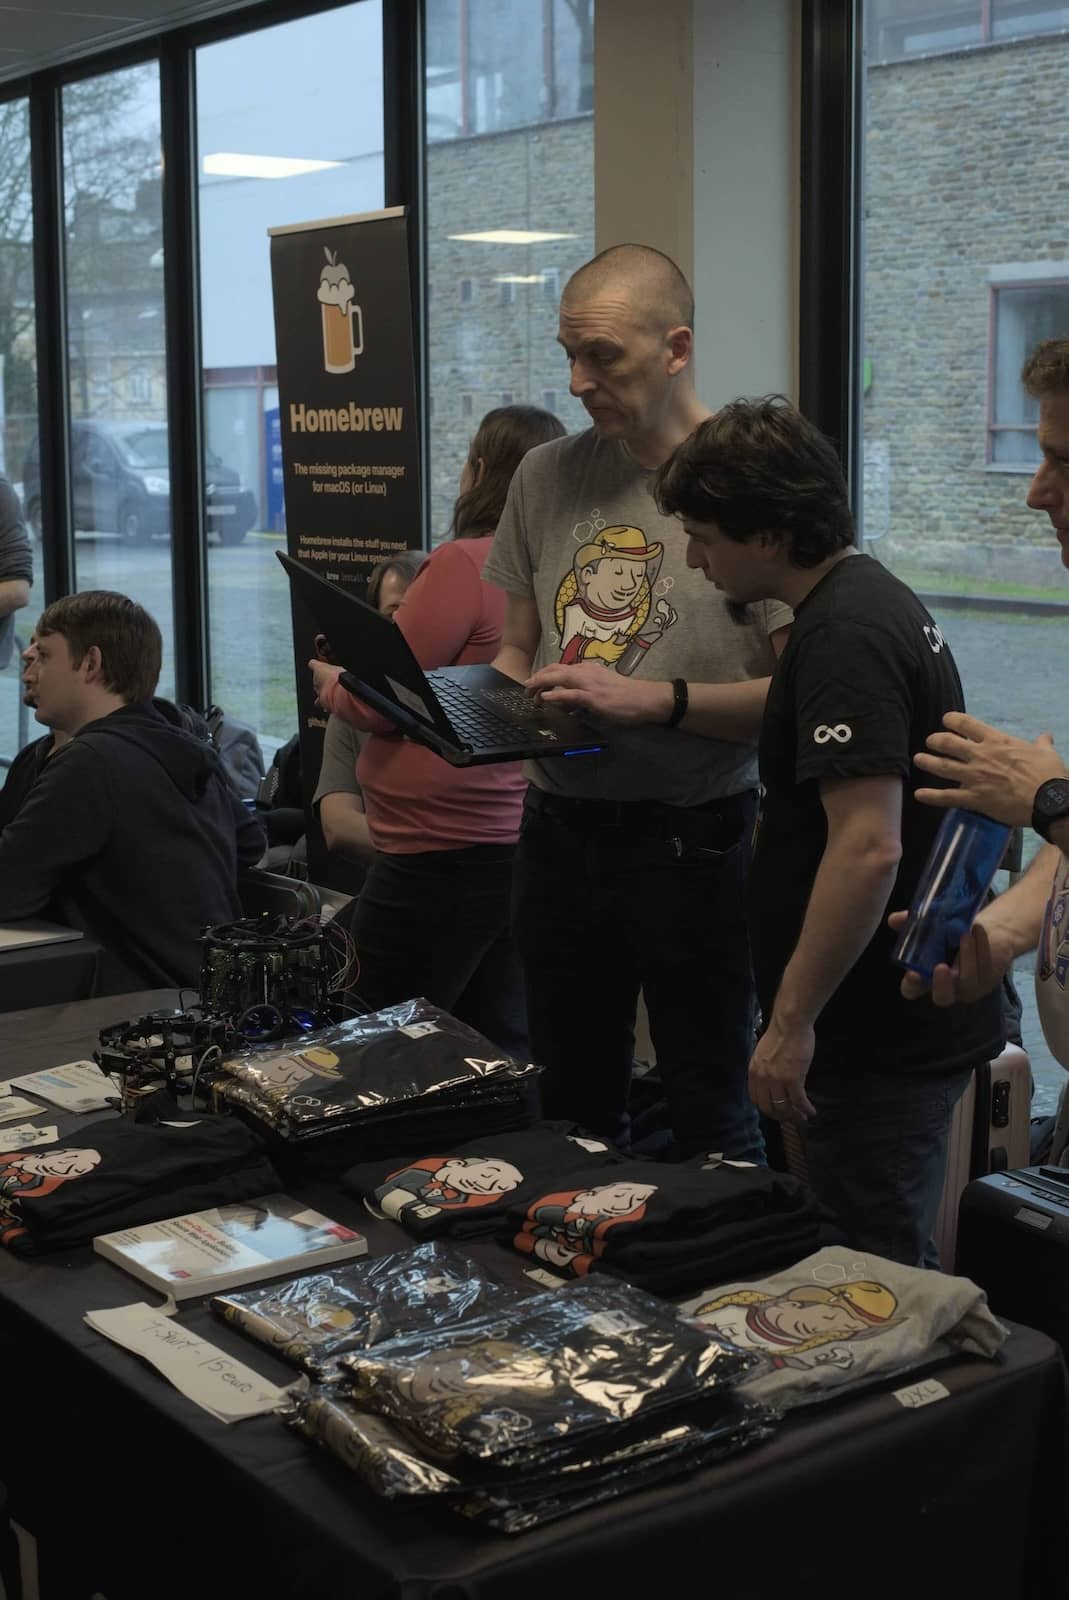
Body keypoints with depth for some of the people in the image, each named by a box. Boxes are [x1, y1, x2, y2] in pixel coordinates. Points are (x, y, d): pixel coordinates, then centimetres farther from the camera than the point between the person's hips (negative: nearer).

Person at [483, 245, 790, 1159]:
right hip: (560, 834, 5)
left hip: (692, 843, -5)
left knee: (711, 1120, 5)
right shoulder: (548, 477, 8)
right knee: (572, 1113, 17)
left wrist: (652, 699, -22)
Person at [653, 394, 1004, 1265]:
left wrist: (791, 1020, -23)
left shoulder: (844, 635, -21)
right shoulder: (879, 599, 12)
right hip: (913, 1020, 10)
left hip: (880, 1032, -10)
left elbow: (868, 846, -27)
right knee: (888, 1268, 19)